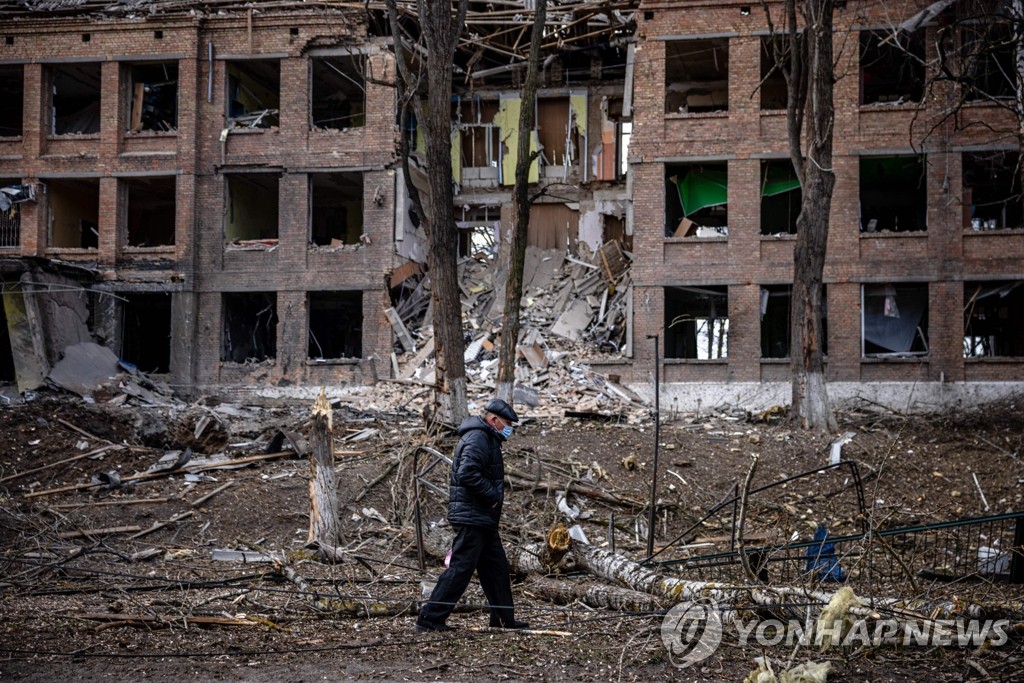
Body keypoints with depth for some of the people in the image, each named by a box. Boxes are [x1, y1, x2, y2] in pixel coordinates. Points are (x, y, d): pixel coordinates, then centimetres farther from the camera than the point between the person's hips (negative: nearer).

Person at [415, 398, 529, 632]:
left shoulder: (486, 438, 20)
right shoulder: (477, 438, -14)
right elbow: (467, 473, -27)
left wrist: (493, 496, 12)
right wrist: (492, 496, -19)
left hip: (482, 519, 11)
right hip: (472, 518, -11)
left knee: (497, 567, 15)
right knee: (460, 568, -10)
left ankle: (504, 619, 22)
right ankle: (430, 618, -8)